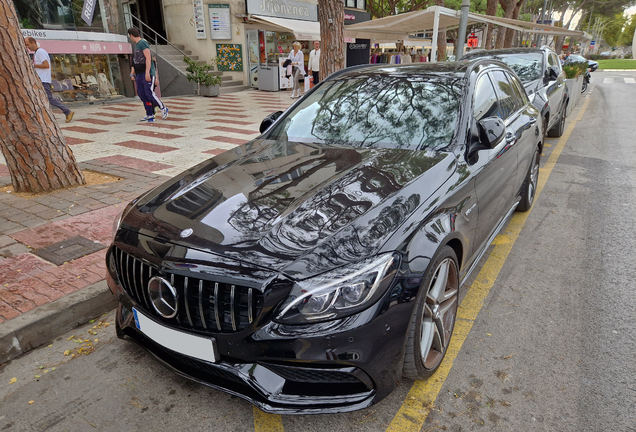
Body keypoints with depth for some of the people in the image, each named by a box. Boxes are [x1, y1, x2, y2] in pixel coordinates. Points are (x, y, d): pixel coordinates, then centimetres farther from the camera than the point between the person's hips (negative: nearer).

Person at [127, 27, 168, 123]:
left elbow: (148, 58, -17)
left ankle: (163, 109, 5)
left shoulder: (143, 43, -8)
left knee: (149, 94, -13)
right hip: (139, 75, 9)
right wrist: (132, 73, 20)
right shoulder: (136, 45, 20)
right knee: (142, 95, 3)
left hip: (148, 74, -9)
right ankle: (150, 116, 5)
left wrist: (147, 72, -23)